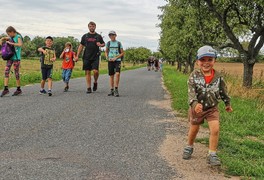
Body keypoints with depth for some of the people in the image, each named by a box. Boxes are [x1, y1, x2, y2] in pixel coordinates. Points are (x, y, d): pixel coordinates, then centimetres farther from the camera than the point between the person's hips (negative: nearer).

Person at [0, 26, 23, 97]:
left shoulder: (18, 37, -7)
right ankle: (6, 89, -1)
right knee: (6, 71, -2)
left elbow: (20, 44, -26)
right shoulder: (11, 37, 13)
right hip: (10, 57, 7)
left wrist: (11, 43, -20)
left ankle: (18, 89, 12)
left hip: (16, 57, -7)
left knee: (16, 73, 0)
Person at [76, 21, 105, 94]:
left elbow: (103, 44, 18)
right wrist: (77, 56, 6)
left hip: (95, 57, -1)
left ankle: (95, 82, 15)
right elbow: (81, 46, 11)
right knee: (87, 72, 1)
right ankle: (89, 88, 8)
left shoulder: (98, 36, 8)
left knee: (95, 71, -14)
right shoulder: (85, 36, 9)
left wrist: (100, 45, -7)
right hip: (86, 57, 1)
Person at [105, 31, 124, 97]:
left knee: (117, 74, -20)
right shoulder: (108, 43, 8)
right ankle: (112, 90, 12)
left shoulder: (119, 43, 2)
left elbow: (122, 53, 3)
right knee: (111, 75, 5)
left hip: (117, 60, -2)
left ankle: (116, 90, -14)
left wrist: (116, 58, -9)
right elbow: (106, 52, 19)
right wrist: (107, 57, -2)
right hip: (110, 61, 2)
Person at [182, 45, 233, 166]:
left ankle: (212, 155, -2)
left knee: (215, 129, -14)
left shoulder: (218, 77, -9)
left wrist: (227, 104, 15)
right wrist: (195, 104, -43)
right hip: (197, 108, 0)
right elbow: (191, 92, -26)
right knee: (194, 130, 16)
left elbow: (223, 91, 6)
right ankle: (189, 147, 43)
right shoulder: (194, 76, -17)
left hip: (212, 108, 1)